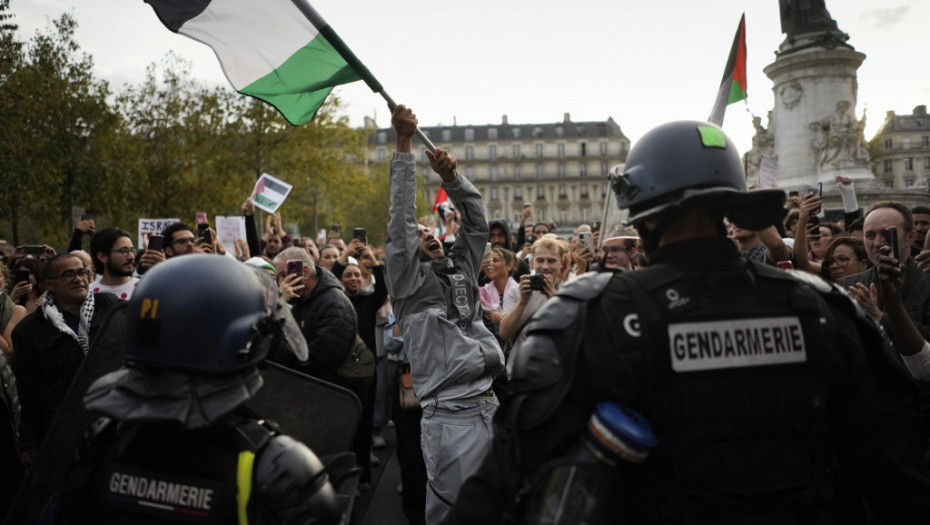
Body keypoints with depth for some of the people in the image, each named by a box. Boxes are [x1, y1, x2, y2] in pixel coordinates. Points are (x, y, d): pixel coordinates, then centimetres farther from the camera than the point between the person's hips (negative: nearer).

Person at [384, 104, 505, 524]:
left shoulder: (462, 272, 18)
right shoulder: (409, 282, 1)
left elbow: (477, 222, 14)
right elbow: (400, 220, -7)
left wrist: (450, 177, -1)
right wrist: (404, 146, -8)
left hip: (490, 408, 7)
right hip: (451, 417, -6)